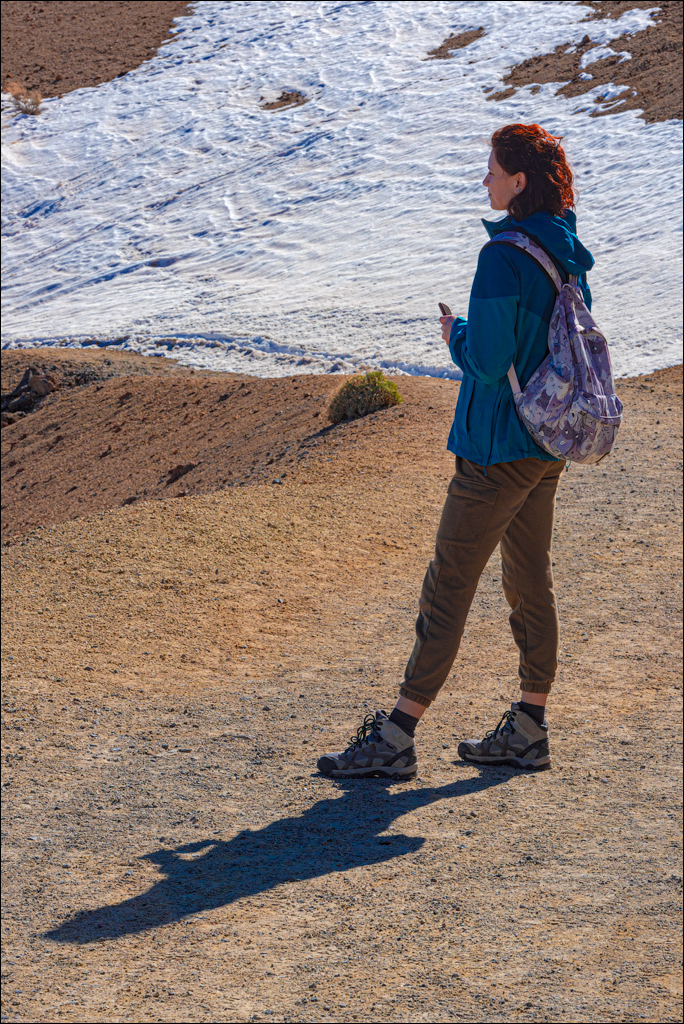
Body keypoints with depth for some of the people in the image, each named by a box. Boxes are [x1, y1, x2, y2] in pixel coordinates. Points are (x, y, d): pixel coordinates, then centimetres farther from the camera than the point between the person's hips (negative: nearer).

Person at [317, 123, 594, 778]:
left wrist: (455, 334, -3)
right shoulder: (569, 254, 7)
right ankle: (528, 733, 22)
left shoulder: (504, 257, -21)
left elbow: (486, 360, -23)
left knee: (448, 588, -3)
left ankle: (396, 738, 3)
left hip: (498, 450, -9)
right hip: (547, 445, 9)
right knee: (531, 584, 15)